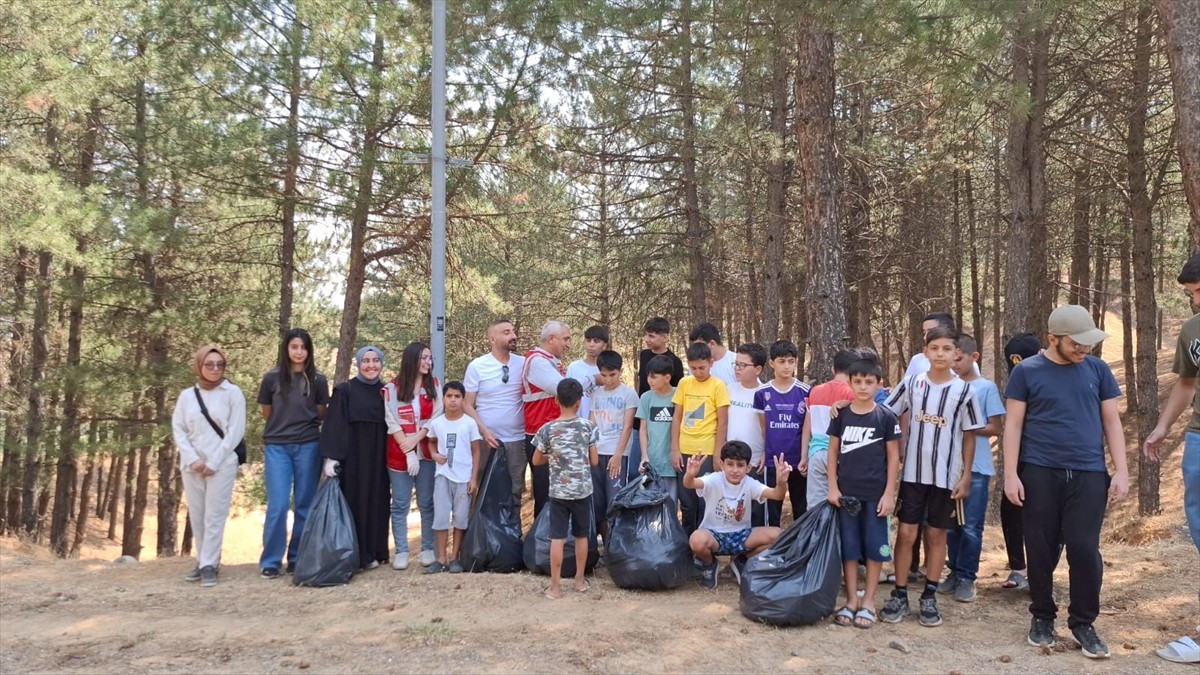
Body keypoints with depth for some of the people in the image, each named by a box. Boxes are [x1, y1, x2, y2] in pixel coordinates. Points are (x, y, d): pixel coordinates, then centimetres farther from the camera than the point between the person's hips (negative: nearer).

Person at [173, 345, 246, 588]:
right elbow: (177, 429, 7)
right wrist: (192, 459, -7)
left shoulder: (233, 393, -1)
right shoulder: (187, 395, 8)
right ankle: (204, 562, 18)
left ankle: (209, 565, -1)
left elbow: (236, 430, -5)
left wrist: (214, 462, -9)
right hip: (192, 465, 4)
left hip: (222, 465, -3)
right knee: (196, 516, 7)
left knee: (214, 515, -5)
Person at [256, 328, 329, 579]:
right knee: (278, 505, -6)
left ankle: (298, 558, 15)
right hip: (277, 446, -1)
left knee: (305, 505, 5)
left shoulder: (318, 380, 2)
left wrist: (302, 423, 10)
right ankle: (271, 561, 4)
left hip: (308, 446, 1)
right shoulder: (272, 378, 1)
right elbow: (266, 413, 13)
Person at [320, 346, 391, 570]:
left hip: (378, 457, 4)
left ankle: (374, 552, 15)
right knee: (354, 501, -2)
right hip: (352, 455, -4)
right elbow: (334, 425, -7)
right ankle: (354, 555, 4)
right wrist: (331, 457, -16)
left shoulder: (386, 392, 9)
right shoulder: (345, 391, -3)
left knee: (376, 502, 7)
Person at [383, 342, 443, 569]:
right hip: (399, 454, -1)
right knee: (400, 504, 1)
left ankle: (428, 549, 11)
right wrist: (408, 452, -11)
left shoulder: (433, 385, 7)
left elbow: (436, 418, 0)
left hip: (426, 452, 2)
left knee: (427, 503, 3)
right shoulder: (392, 387, 0)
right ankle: (401, 551, 6)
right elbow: (392, 423, -4)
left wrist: (415, 440, -11)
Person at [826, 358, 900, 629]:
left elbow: (893, 457, -1)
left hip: (876, 493, -2)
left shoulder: (886, 417, -3)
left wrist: (889, 493, -6)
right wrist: (832, 487, 0)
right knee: (848, 547, 6)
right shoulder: (841, 415, 3)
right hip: (846, 492, 2)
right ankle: (851, 600, 16)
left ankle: (868, 602, 15)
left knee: (875, 547, 4)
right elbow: (833, 451, 7)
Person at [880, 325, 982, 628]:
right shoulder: (911, 383, -1)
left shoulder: (963, 390, -3)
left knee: (936, 534, 8)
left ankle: (929, 597, 18)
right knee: (906, 532, 1)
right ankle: (899, 595, 11)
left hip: (946, 475, 0)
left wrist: (966, 476, -1)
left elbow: (969, 436, 2)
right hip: (912, 472, 0)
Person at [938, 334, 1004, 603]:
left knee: (971, 527, 1)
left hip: (977, 468, -4)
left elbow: (997, 428, -4)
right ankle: (955, 572, 20)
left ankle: (967, 578, 10)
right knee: (951, 524, 9)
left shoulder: (986, 388, -3)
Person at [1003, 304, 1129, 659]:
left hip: (1089, 474, 1)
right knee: (1041, 550, 6)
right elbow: (1014, 425, 0)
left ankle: (1083, 622, 14)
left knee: (1085, 550, -2)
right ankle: (1042, 616, 23)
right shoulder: (1026, 372, -2)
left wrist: (1121, 471, 2)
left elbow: (1112, 422, 8)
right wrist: (1011, 474, -6)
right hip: (1040, 473, -1)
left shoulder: (1098, 370, 5)